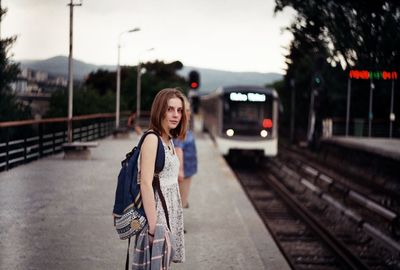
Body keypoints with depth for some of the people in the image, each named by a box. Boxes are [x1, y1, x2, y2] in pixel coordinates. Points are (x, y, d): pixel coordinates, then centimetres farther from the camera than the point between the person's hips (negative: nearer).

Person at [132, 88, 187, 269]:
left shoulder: (169, 141, 11)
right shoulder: (152, 139, -15)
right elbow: (146, 185, -21)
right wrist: (154, 228, -24)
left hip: (170, 212, 9)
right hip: (157, 213, -9)